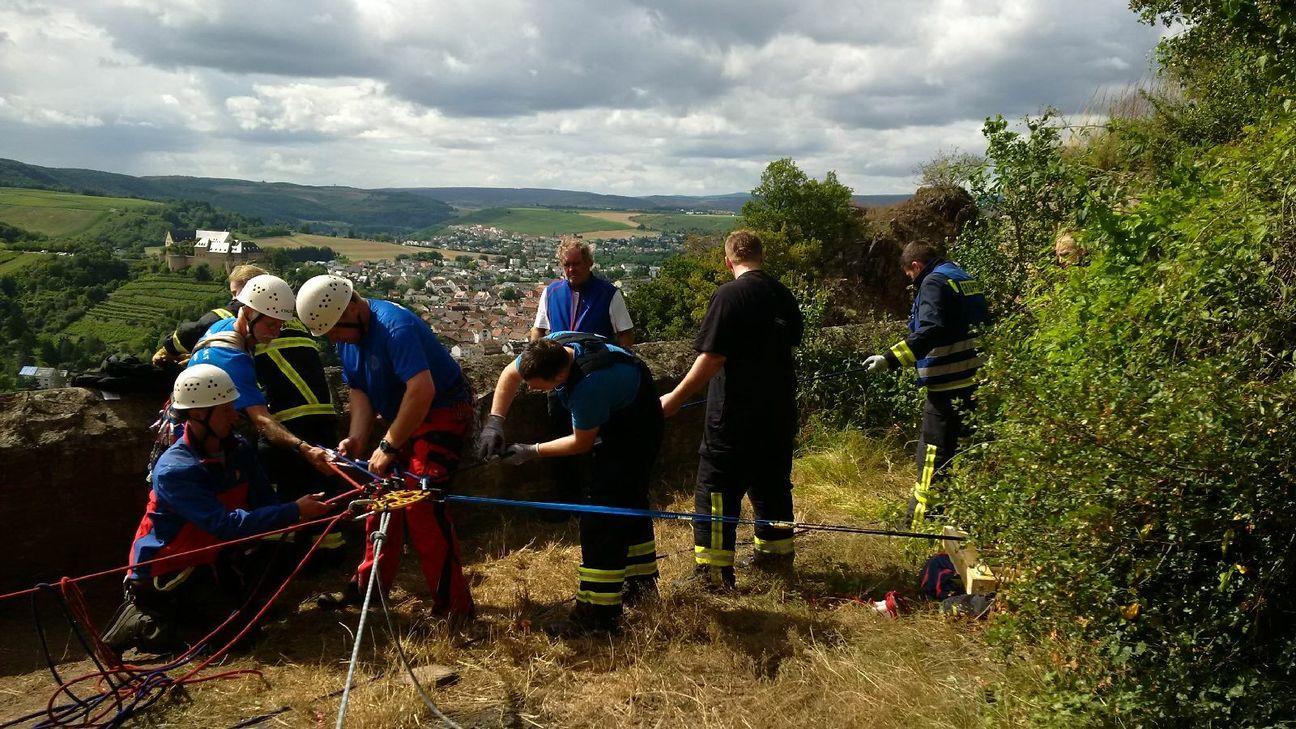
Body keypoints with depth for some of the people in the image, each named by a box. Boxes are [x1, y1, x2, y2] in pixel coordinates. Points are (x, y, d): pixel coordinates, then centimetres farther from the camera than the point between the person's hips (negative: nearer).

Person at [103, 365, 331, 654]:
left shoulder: (238, 448, -5)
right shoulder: (174, 470, -26)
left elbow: (266, 504, -6)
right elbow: (227, 525, -33)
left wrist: (303, 516, -24)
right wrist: (294, 511, -35)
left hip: (211, 559, 6)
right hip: (166, 572, -6)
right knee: (240, 633, -16)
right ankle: (139, 624, 4)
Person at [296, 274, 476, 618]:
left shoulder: (395, 326, -28)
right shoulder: (347, 336, 0)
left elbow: (422, 390, -35)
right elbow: (359, 390, 4)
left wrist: (388, 446, -27)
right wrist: (357, 438, -13)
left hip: (444, 412, -9)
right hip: (405, 418, 9)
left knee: (421, 504, -15)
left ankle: (453, 605, -7)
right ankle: (369, 584, 25)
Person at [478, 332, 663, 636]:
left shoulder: (588, 386, -39)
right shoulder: (551, 346, -18)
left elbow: (582, 442, -23)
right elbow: (510, 374, -2)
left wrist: (532, 451, -15)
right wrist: (494, 423, -11)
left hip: (635, 432, -9)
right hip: (616, 416, 9)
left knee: (601, 515, -13)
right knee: (629, 501, 20)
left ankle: (598, 613, -10)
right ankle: (642, 582, 36)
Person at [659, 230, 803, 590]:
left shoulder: (729, 295, -15)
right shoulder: (783, 294, 6)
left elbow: (712, 357, -20)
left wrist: (677, 397, -14)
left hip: (736, 411, -7)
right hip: (780, 408, 7)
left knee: (716, 486, 0)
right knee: (773, 480, 19)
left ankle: (713, 569, 2)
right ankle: (777, 553, 30)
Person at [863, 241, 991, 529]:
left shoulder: (934, 282, -11)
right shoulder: (966, 279, 16)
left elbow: (930, 331, -26)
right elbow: (983, 325, 22)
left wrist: (890, 359, -28)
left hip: (949, 385, -9)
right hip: (976, 381, 9)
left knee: (934, 454, -4)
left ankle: (923, 522, 0)